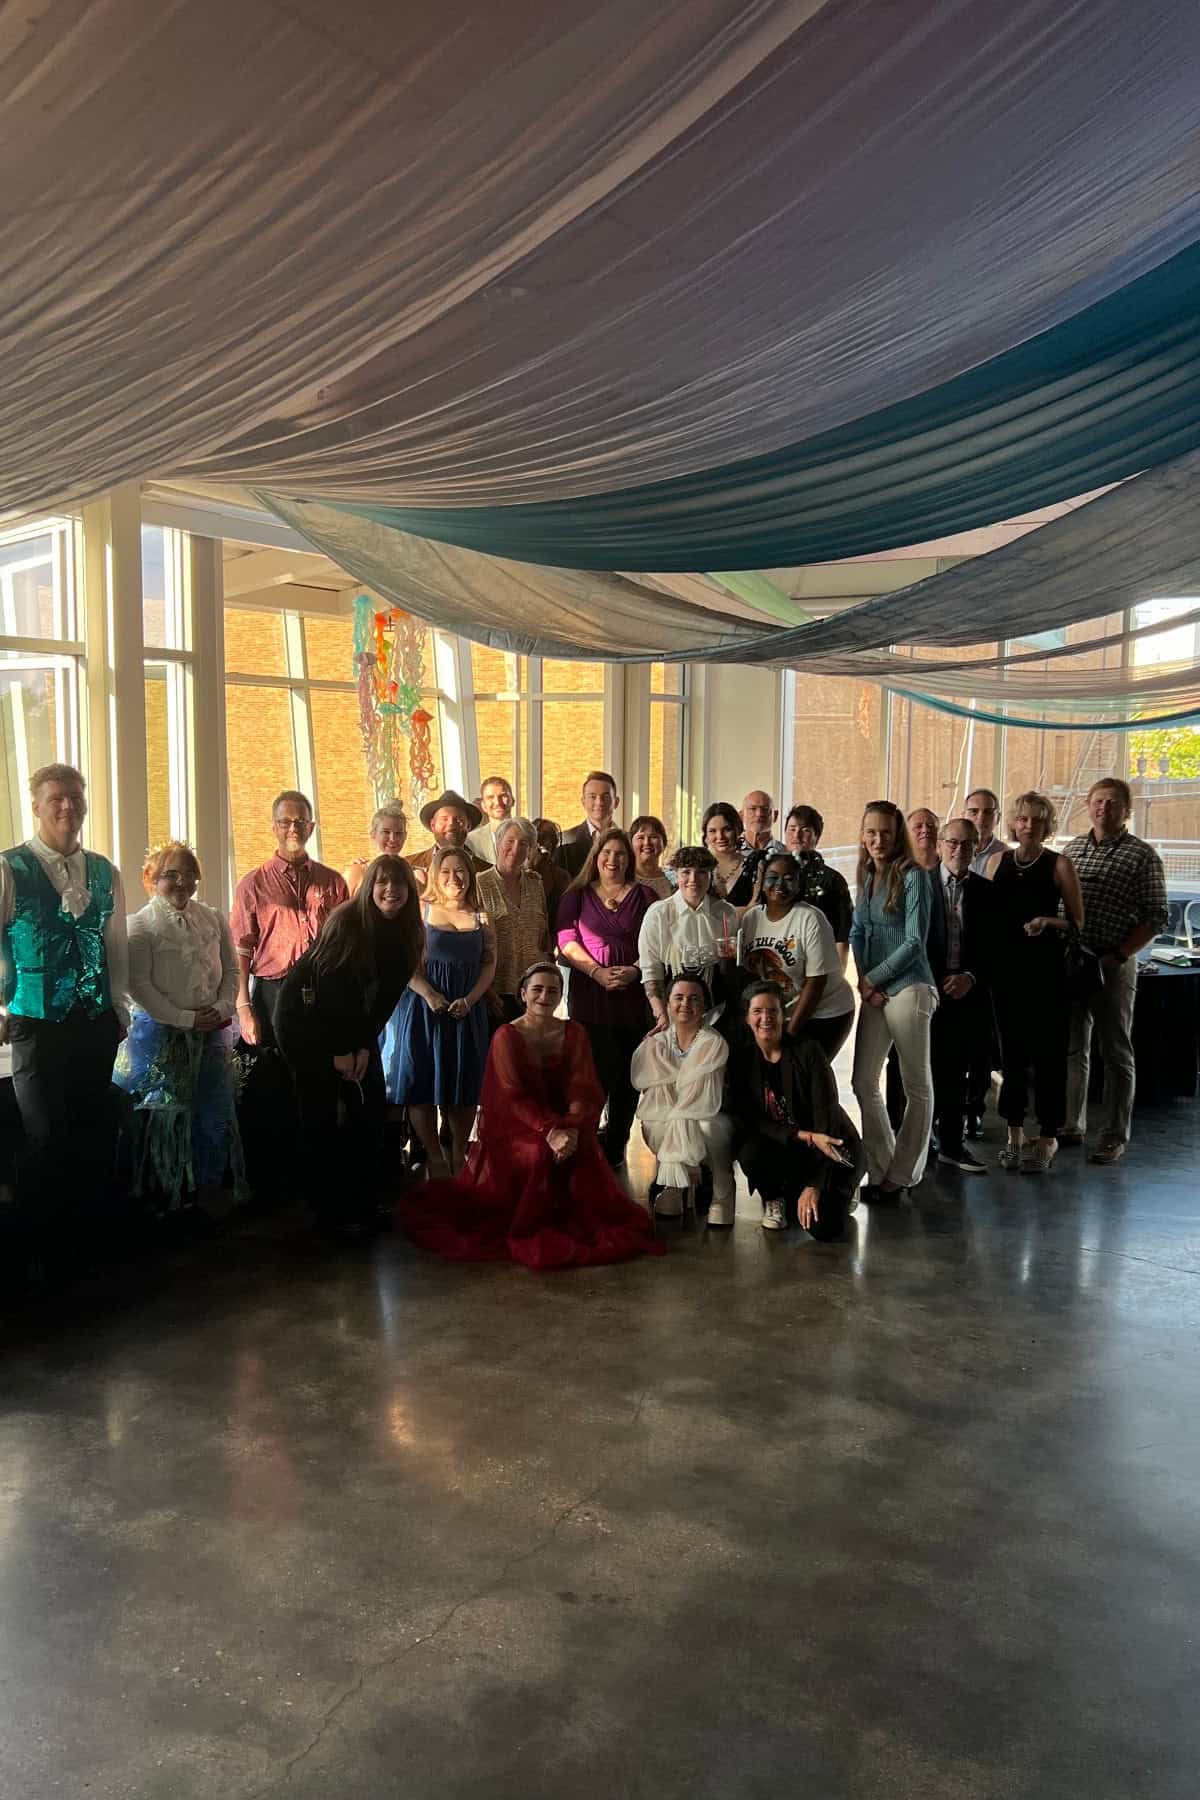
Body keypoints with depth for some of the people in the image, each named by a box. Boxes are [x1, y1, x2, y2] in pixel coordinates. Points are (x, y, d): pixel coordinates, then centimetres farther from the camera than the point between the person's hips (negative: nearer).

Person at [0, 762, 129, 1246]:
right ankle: (42, 1243, 21)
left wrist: (118, 1006, 11)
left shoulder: (104, 873, 6)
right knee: (46, 1136, 4)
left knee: (96, 1131, 10)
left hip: (98, 1022, 4)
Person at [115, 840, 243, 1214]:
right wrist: (185, 1019, -15)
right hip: (161, 1032, -4)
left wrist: (222, 1007, -6)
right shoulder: (142, 924, -6)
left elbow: (230, 969, 11)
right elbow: (138, 985, -12)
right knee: (166, 1113, 3)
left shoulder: (213, 919, 8)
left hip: (212, 1030, 4)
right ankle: (167, 1194, 16)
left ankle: (209, 1189, 20)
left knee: (215, 1112, 6)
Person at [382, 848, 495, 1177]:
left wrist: (469, 1000, -10)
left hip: (468, 1010, 3)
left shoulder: (480, 918, 7)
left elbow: (489, 963, 5)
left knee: (465, 1082, 7)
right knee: (423, 1079, 0)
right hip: (423, 1008, -2)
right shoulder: (420, 911, -1)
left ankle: (458, 1154, 23)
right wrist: (429, 994, -20)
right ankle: (434, 1156, 14)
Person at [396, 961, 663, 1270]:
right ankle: (532, 1231, -11)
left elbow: (582, 1090, -4)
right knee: (540, 1155, -33)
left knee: (584, 1155, -27)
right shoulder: (507, 1036, -3)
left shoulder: (574, 1033, 6)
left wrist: (572, 1129, -25)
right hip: (517, 1126, -2)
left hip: (566, 1125, 2)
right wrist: (549, 1131, -29)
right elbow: (514, 1097, -13)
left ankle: (583, 1228, -4)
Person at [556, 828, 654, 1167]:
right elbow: (567, 940, 0)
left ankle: (615, 1148, 14)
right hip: (589, 991, -1)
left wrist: (634, 970, -12)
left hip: (633, 992, 1)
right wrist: (598, 972, -13)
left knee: (627, 1074, 2)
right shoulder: (577, 895, 11)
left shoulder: (644, 896, 12)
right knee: (593, 1070, -8)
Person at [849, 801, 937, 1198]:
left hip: (908, 988, -7)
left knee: (917, 1086, 4)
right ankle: (881, 1170, 19)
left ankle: (902, 1175, 12)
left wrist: (872, 979, -7)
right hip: (873, 991, 7)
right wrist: (864, 981, -1)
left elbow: (914, 942, -11)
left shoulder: (913, 876, -8)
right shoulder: (866, 876, 12)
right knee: (864, 1082, 7)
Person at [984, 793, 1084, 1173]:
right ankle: (1014, 1134, 20)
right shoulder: (998, 861, 8)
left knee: (1048, 1052, 0)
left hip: (1046, 968, -4)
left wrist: (1049, 921, -20)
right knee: (1011, 1049, 9)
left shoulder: (1060, 864, -3)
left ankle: (1047, 1138, 11)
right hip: (1006, 966, 4)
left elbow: (1077, 922, -1)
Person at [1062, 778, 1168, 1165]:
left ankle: (1114, 1136, 10)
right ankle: (1070, 1125, 23)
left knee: (1116, 1053, 3)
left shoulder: (1142, 855, -4)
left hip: (1113, 965, -5)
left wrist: (1118, 956, -15)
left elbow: (1155, 917, -6)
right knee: (1071, 1048, 12)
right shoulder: (1073, 848, 10)